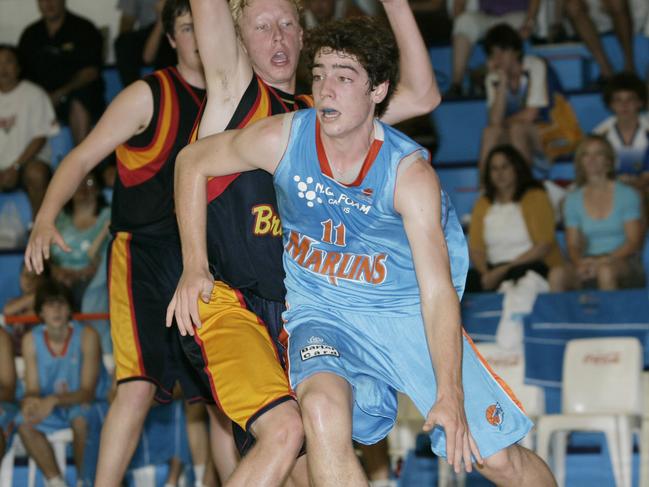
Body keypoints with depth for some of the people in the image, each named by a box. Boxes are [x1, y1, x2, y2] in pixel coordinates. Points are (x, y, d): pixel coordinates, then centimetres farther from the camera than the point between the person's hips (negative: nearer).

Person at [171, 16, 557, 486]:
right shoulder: (282, 139, -14)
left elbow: (437, 293, -23)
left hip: (409, 312, -1)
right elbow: (192, 161, 4)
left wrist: (451, 397, -33)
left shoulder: (410, 173, -19)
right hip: (322, 314, 1)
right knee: (322, 410, -34)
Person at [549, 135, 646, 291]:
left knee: (606, 271, -40)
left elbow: (634, 241, -3)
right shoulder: (573, 200, 13)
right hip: (589, 260, 2)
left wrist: (605, 261, -18)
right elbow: (573, 245, 10)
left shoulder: (627, 195, 3)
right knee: (557, 274, -31)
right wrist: (581, 263, -14)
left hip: (624, 262, -2)